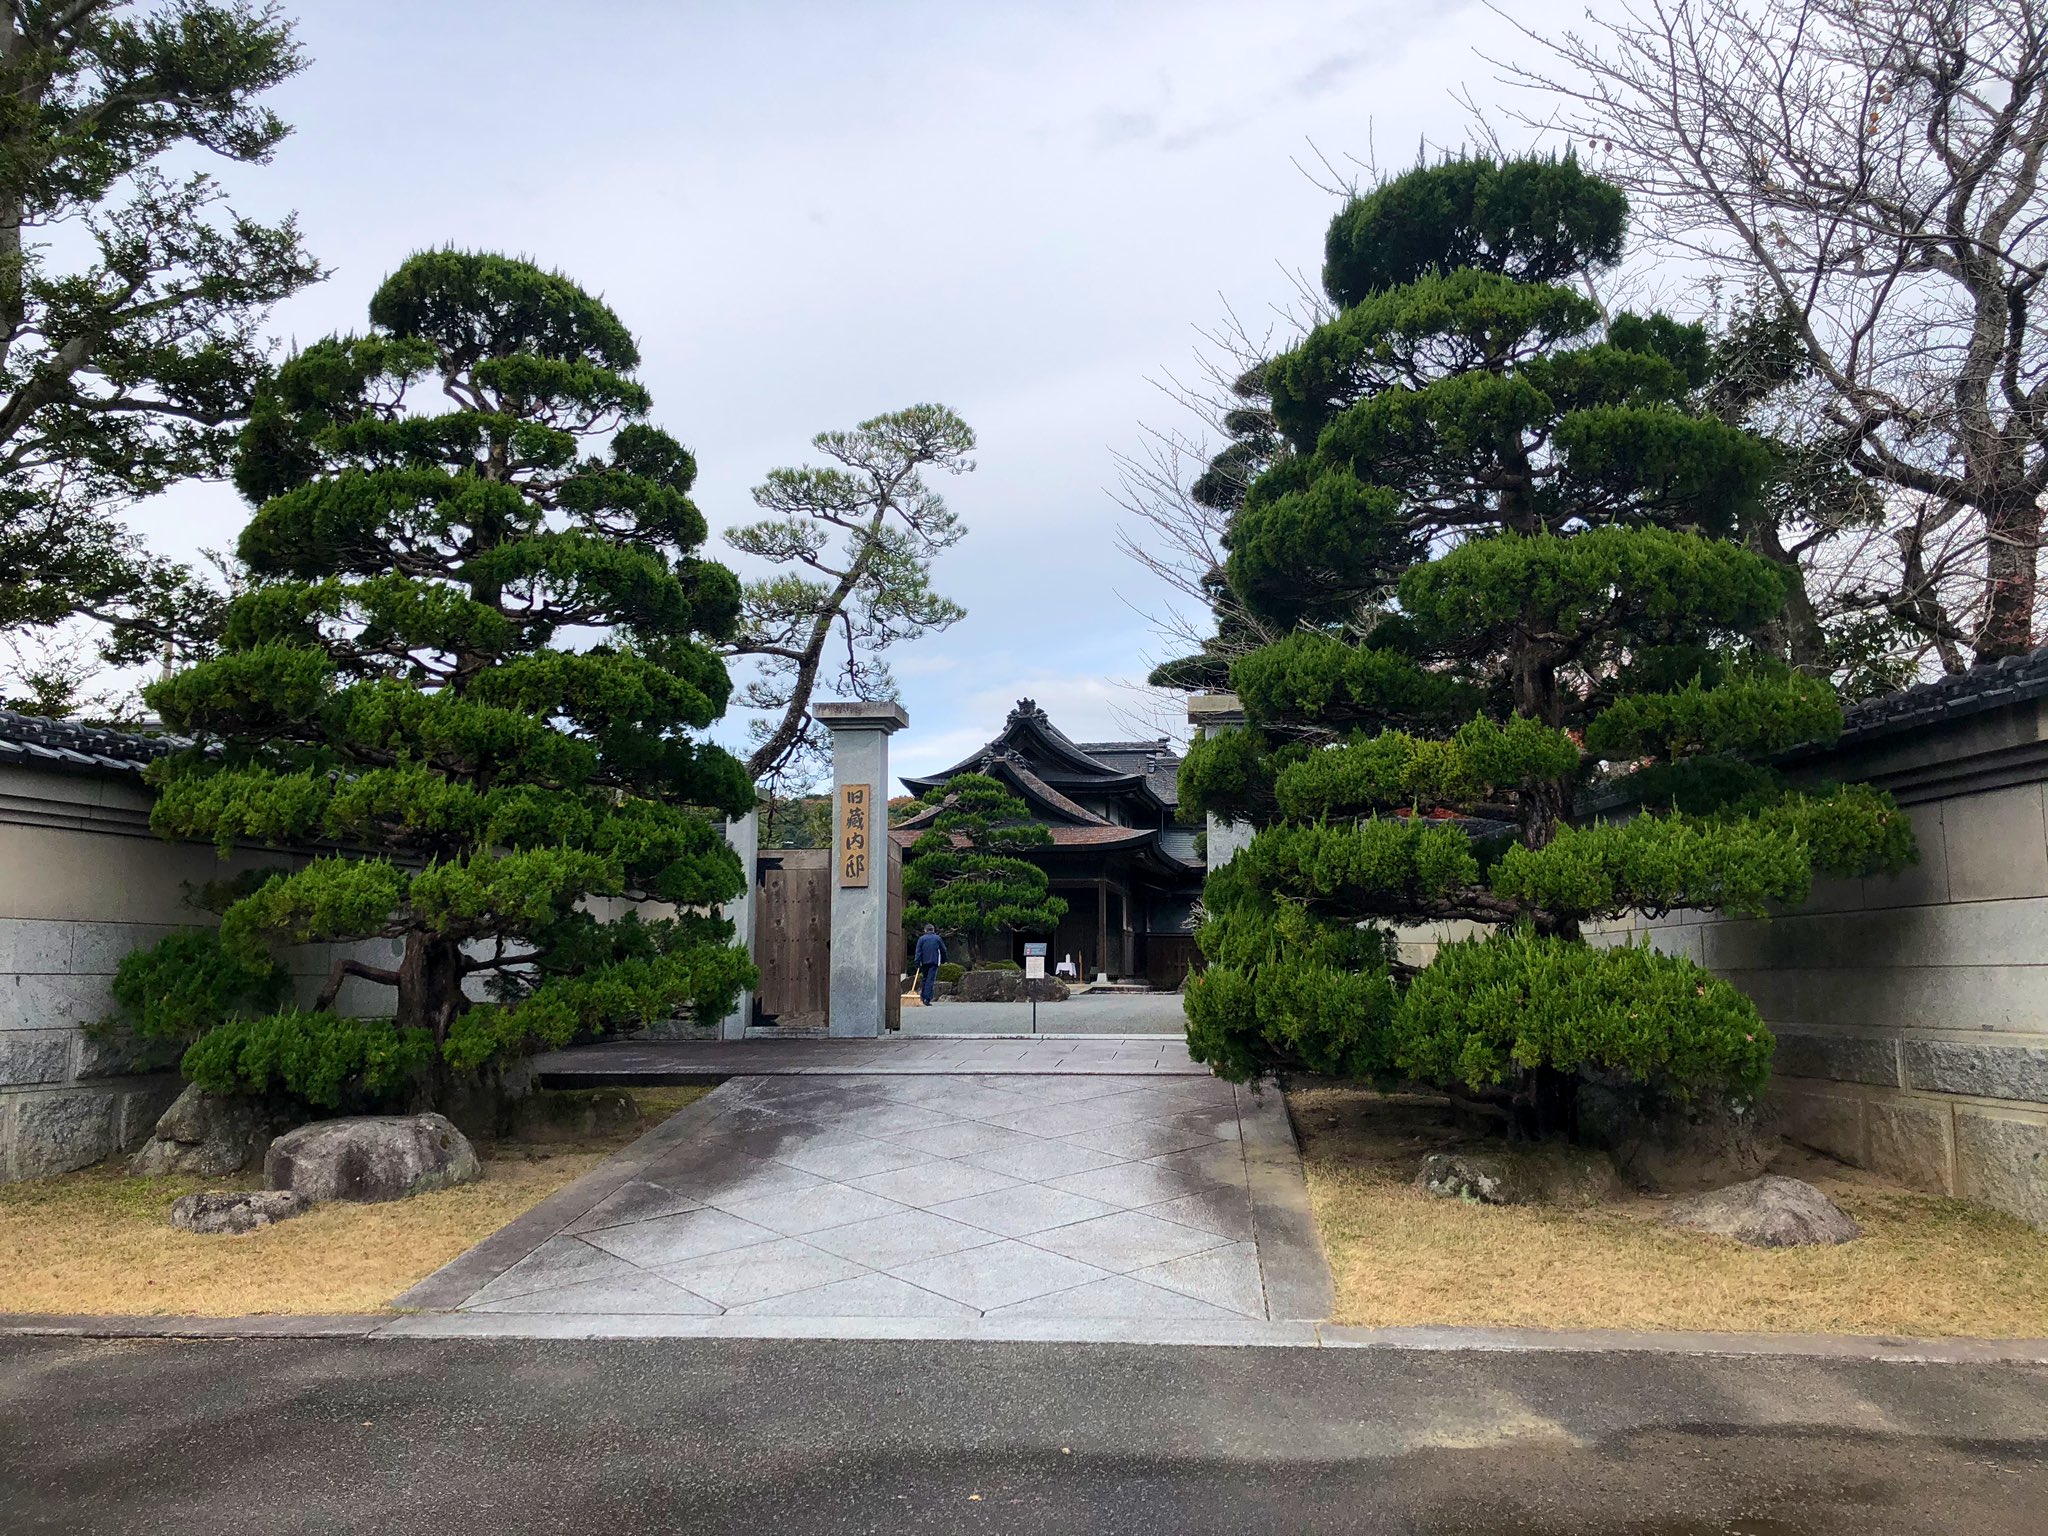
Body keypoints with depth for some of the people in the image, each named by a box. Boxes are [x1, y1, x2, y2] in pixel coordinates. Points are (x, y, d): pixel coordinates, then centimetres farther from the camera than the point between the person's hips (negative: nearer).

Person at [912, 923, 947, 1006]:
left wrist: (917, 964, -3)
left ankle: (922, 996, 17)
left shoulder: (921, 938, 5)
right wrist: (943, 961, 24)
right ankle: (927, 999, -15)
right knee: (931, 980, -6)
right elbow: (943, 950, 12)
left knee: (924, 978, 17)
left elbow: (918, 952, -1)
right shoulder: (938, 938, 8)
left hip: (924, 962, 1)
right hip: (934, 962, -1)